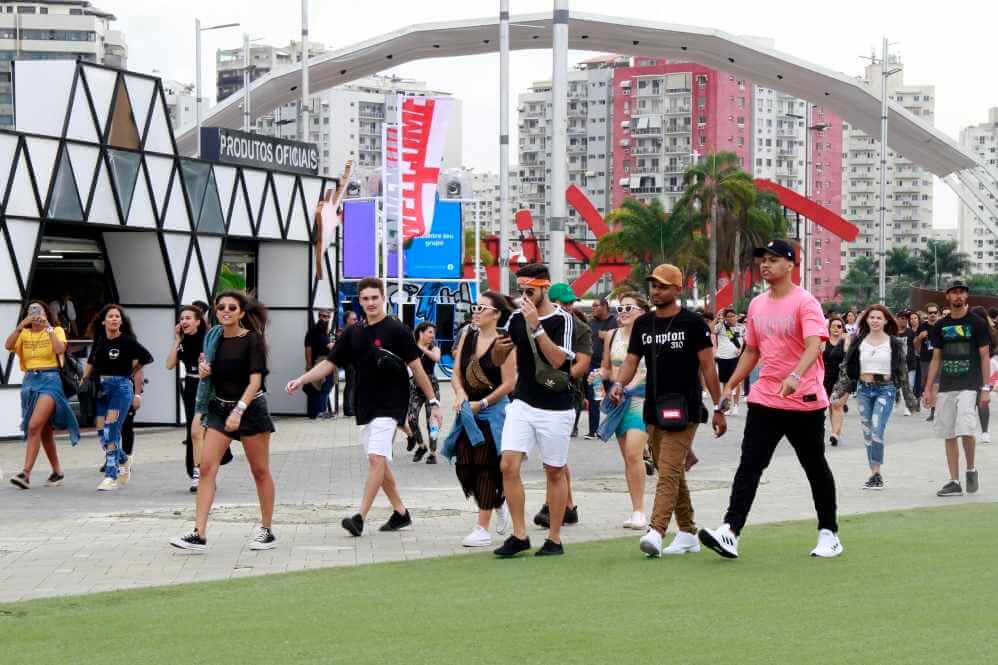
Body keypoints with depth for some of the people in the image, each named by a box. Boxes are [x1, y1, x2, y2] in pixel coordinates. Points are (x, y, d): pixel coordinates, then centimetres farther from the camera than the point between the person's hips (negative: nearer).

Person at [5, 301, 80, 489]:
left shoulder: (56, 330, 2)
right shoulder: (24, 333, 11)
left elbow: (60, 349, -17)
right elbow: (8, 346, -8)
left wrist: (48, 327, -14)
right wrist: (22, 325, -17)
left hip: (50, 380, -5)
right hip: (30, 381, 5)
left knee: (34, 426, -20)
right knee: (45, 431, 13)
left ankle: (26, 474, -25)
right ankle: (57, 472, 26)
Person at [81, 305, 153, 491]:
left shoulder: (127, 341, -6)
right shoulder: (99, 340, 8)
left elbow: (146, 358, 3)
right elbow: (91, 363, 19)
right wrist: (84, 380, 11)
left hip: (121, 387, -5)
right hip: (101, 388, 5)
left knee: (111, 430, -12)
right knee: (101, 432, 3)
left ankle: (111, 476, -7)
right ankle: (122, 463, 29)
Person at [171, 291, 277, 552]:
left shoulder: (252, 339, -12)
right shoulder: (213, 337, 4)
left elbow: (255, 380, -21)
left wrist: (239, 410, -32)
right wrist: (202, 370, -6)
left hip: (250, 408, -5)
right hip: (219, 408, 5)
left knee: (260, 471, 6)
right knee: (206, 467, -8)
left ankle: (267, 530, 19)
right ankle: (199, 534, -12)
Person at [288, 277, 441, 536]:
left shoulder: (397, 330, -7)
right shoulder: (353, 333, 10)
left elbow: (416, 367, -5)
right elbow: (329, 363, 11)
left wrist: (433, 402, -7)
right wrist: (301, 380, -2)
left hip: (390, 405, -7)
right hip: (365, 406, 7)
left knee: (376, 459, -16)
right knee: (378, 463, 10)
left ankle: (360, 517, -21)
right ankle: (401, 513, 23)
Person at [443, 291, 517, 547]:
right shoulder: (467, 336, 7)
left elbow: (508, 384, -12)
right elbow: (456, 373, 9)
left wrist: (482, 404, -13)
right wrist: (460, 393, -10)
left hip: (493, 411, -6)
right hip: (468, 410, 6)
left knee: (486, 467, -4)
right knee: (464, 466, 3)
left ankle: (483, 529, 2)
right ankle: (499, 503, 28)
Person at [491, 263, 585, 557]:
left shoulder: (563, 320, -9)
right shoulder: (516, 318, 7)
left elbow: (557, 359, -22)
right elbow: (498, 360, 14)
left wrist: (536, 326, -26)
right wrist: (499, 347, -9)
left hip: (555, 408, -4)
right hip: (522, 404, 4)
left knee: (555, 473, 5)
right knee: (508, 465, -9)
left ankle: (554, 539, 14)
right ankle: (519, 535, -2)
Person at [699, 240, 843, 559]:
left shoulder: (804, 302, -10)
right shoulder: (757, 304, 11)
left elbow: (814, 345, -24)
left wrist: (795, 376, -40)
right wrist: (730, 386, 15)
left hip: (804, 401, -5)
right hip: (764, 399, 5)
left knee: (815, 467, 9)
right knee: (749, 464, -8)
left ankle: (829, 533, 22)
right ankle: (730, 532, -18)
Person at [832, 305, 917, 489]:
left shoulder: (894, 342, 2)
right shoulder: (859, 341, 7)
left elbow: (902, 370, 6)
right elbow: (846, 368, 9)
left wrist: (908, 397, 7)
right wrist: (838, 390, 2)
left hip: (885, 389, -3)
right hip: (864, 389, 3)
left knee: (877, 431, -17)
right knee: (867, 433, 6)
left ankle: (876, 472, -11)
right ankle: (874, 474, 14)